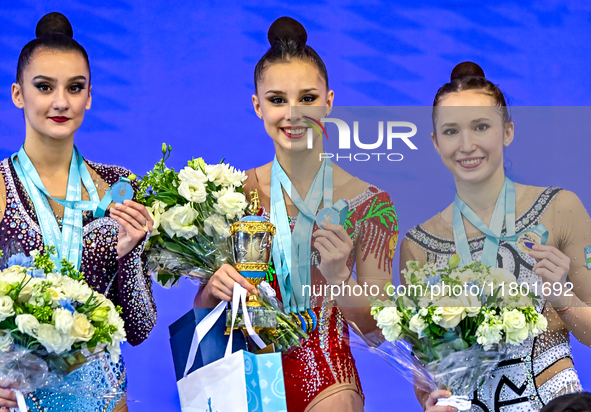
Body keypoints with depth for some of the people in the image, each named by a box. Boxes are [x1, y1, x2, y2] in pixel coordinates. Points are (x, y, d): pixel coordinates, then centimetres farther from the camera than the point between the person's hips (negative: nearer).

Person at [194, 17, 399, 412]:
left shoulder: (368, 202, -3)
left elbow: (377, 329, -1)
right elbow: (203, 311, 8)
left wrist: (338, 277, -17)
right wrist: (216, 287, -13)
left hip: (324, 378, -1)